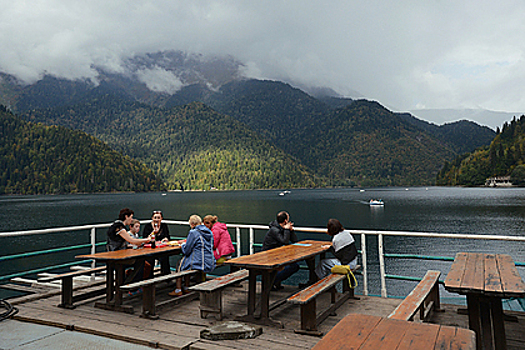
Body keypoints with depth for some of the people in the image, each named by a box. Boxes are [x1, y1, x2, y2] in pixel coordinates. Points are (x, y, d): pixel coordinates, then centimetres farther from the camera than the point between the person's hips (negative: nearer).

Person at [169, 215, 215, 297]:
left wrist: (183, 245, 11)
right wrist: (186, 242, 24)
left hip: (199, 264, -7)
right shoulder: (209, 232, 8)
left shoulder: (193, 232, -14)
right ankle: (186, 288, 31)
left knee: (180, 264, 18)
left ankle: (178, 290, 24)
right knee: (186, 262, 28)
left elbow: (186, 251, -11)